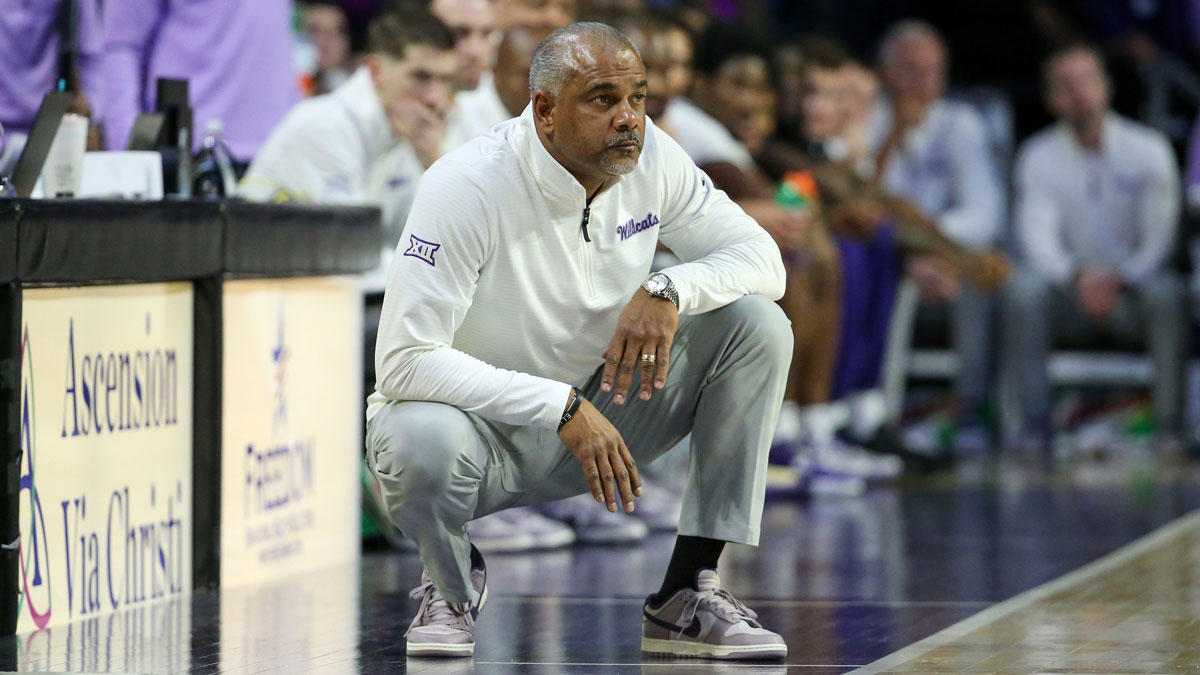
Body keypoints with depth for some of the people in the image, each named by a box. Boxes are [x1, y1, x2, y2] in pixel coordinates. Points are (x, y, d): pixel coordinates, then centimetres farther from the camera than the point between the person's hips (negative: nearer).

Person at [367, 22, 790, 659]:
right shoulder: (466, 186, -26)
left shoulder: (650, 158, -9)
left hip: (593, 417, 5)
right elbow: (404, 361, -30)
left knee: (756, 324, -12)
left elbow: (760, 257, -2)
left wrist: (667, 290, -25)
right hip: (482, 427, -5)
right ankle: (453, 579, -1)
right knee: (420, 442, -41)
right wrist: (563, 408, -35)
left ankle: (685, 595, -10)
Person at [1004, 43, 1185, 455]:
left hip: (1133, 287, -1)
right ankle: (1034, 425, -26)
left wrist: (1120, 280, -27)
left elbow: (1160, 236, -8)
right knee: (1023, 290, -31)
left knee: (1167, 294, -35)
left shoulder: (1149, 150, -1)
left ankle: (1172, 423, -28)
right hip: (1069, 296, 1)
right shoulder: (1038, 157, 2)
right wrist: (1077, 277, -31)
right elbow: (1037, 235, -11)